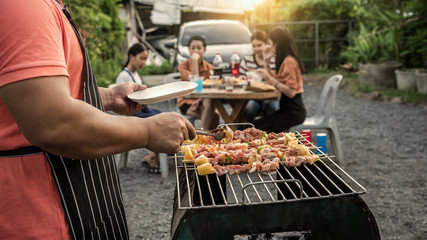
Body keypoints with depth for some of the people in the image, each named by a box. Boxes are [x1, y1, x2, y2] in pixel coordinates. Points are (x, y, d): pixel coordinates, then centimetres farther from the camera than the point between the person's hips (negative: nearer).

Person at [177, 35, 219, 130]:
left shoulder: (209, 67, 6)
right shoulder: (183, 66, -2)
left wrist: (199, 100, -19)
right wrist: (194, 61, -18)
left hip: (203, 101, 4)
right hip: (187, 102, -4)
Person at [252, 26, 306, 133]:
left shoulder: (289, 61, -17)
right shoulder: (285, 60, 13)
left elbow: (291, 92, -23)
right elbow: (274, 82, 15)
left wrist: (270, 79, -24)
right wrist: (267, 61, 11)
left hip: (293, 111, -10)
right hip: (288, 109, 10)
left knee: (256, 127, -17)